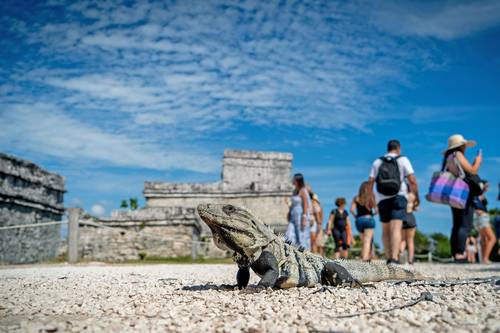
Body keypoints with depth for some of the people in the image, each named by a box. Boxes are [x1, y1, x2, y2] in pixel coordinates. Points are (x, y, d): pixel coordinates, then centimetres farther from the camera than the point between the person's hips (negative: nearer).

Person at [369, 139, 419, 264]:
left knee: (386, 230, 15)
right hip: (398, 198, -3)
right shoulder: (403, 160, 1)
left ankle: (389, 258, 14)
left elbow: (370, 182, 1)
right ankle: (394, 259, -24)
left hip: (382, 199, 3)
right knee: (396, 229, -12)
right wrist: (417, 197, 3)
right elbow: (412, 180, -7)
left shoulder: (377, 162, 7)